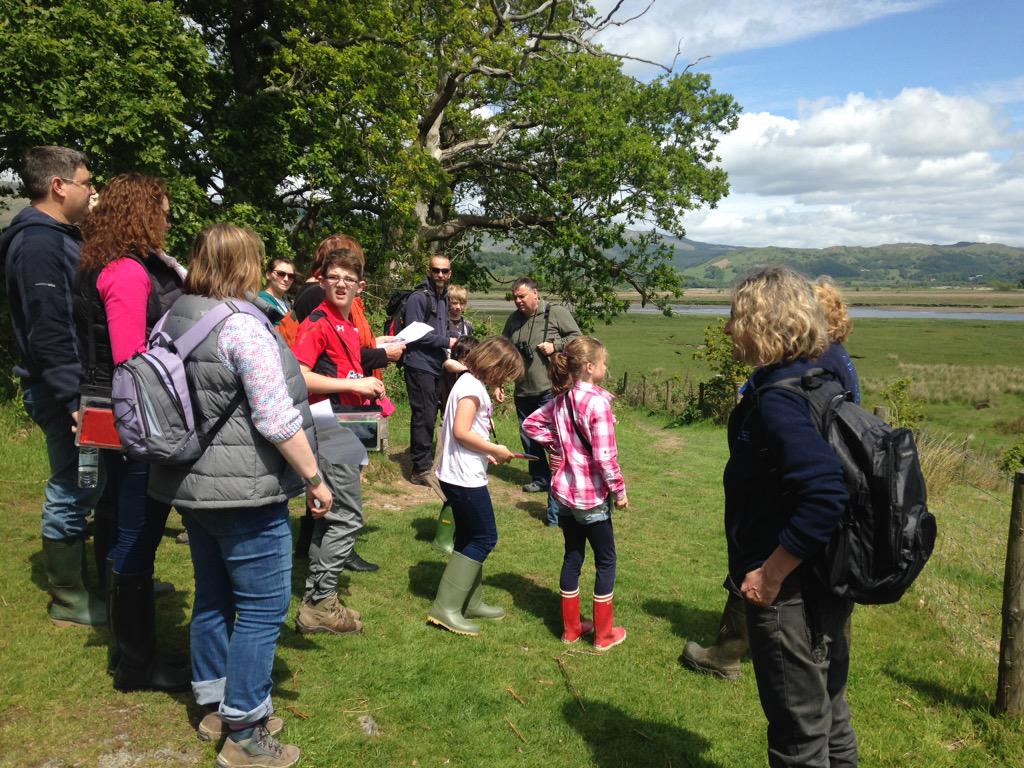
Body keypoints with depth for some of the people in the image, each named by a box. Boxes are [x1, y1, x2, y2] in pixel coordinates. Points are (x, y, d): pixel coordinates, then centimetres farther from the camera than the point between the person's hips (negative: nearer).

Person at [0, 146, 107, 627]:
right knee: (72, 493, 1)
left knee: (108, 484, 17)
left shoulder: (61, 238, 15)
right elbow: (48, 333, -23)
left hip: (83, 388, 10)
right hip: (63, 393, -10)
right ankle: (69, 603, 16)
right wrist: (76, 400, -24)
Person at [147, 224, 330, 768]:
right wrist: (314, 479, -11)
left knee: (213, 596, 20)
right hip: (243, 492, -9)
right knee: (262, 609, 2)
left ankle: (215, 707, 34)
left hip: (190, 486, 9)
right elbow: (277, 420, -21)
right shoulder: (242, 327, -18)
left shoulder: (172, 319, 8)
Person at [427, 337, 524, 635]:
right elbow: (461, 431, -23)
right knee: (484, 538, -1)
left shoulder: (470, 383, 14)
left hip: (458, 475, 10)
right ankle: (446, 608, 1)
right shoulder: (473, 386, -16)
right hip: (465, 477, -10)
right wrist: (496, 450, -13)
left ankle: (471, 602, 28)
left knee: (470, 538, 17)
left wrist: (486, 453, 9)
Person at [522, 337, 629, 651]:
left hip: (565, 492, 7)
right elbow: (604, 456, -23)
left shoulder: (561, 399, 2)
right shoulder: (597, 402, -22)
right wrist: (619, 490, -11)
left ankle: (571, 627, 29)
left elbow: (530, 424, 12)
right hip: (592, 496, -7)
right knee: (606, 561, 10)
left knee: (572, 557, 18)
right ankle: (604, 634, 19)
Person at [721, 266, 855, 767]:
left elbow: (824, 496, -35)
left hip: (789, 595, -9)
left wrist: (769, 575, -24)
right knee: (828, 712, 25)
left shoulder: (777, 400, -24)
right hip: (827, 585, 9)